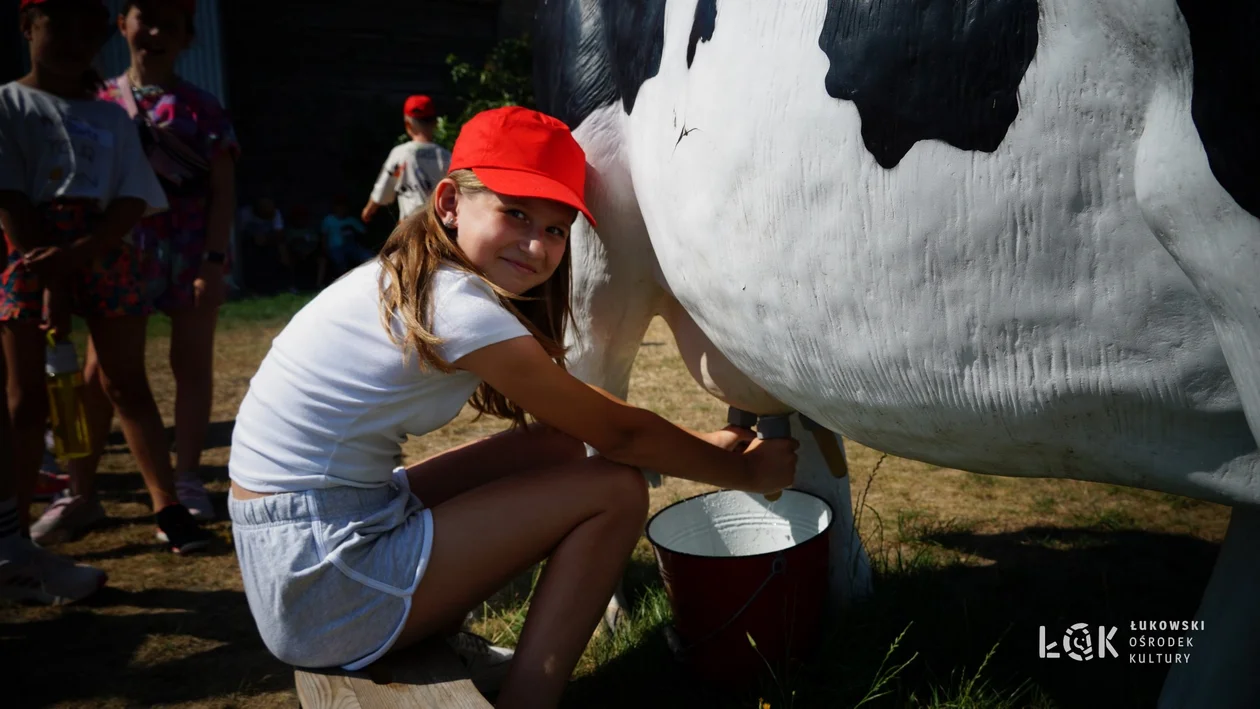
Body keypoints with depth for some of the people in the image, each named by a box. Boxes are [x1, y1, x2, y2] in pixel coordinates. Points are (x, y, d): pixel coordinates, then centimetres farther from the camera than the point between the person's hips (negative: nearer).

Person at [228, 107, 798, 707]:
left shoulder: (405, 277, 7)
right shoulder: (459, 307, -20)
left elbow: (586, 413, 15)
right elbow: (617, 434, -9)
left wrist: (693, 443, 15)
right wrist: (745, 471, 5)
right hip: (326, 588, -9)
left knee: (555, 446, 11)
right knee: (613, 490, -9)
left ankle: (438, 652, 17)